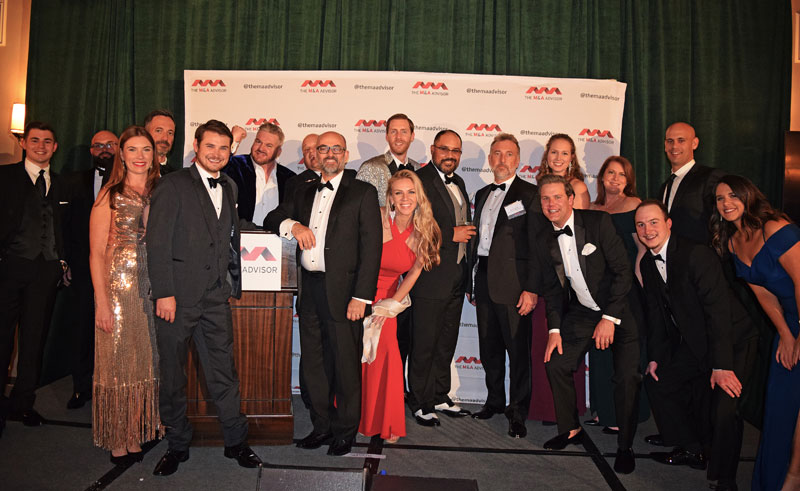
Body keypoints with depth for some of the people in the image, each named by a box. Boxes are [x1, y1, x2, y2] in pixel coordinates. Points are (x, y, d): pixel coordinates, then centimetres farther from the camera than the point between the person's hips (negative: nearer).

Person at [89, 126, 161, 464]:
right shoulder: (110, 195, -3)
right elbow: (96, 252, -7)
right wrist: (101, 302, -12)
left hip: (151, 287, 4)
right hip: (117, 286, -4)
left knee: (145, 360, 10)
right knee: (117, 360, 3)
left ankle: (138, 433, 25)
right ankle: (118, 441, 17)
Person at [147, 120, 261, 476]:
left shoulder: (229, 188, 14)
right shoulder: (173, 185, -4)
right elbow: (157, 242, -9)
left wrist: (233, 284, 9)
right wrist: (164, 293, -13)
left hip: (216, 298, 4)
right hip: (178, 297, -4)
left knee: (224, 373, 8)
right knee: (172, 376, 9)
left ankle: (236, 441, 22)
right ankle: (177, 445, 26)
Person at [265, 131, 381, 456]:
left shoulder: (363, 193, 0)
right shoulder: (305, 194, 17)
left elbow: (371, 246, -6)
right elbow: (271, 219, 22)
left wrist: (361, 296, -14)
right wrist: (293, 225, -3)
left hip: (342, 290, -5)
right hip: (310, 288, 6)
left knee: (345, 363, 2)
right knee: (313, 362, 12)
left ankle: (345, 430, 19)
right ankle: (322, 425, 27)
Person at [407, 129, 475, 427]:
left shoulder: (457, 182, 17)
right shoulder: (419, 180, -11)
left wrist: (466, 232, 9)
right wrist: (452, 235, -18)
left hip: (456, 277, 8)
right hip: (431, 278, -8)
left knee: (447, 342, 17)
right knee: (424, 344, 2)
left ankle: (440, 397, 32)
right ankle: (420, 403, 18)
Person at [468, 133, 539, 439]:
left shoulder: (530, 194, -4)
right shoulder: (482, 194, 17)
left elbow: (536, 245, -9)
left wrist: (532, 289, -15)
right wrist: (471, 282, 15)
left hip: (513, 281, -6)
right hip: (484, 279, 6)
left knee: (518, 349, 1)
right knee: (489, 347, 15)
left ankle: (517, 412, 15)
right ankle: (495, 400, 32)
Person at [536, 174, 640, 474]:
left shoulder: (599, 222, -15)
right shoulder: (547, 242, 0)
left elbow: (623, 272, -16)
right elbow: (552, 289, 7)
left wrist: (610, 318, -18)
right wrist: (554, 330, -1)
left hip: (619, 310, -4)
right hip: (581, 313, 5)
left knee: (627, 376, -13)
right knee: (556, 363, -3)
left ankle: (625, 446, 8)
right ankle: (570, 429, 19)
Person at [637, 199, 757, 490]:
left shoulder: (696, 254, -23)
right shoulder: (647, 264, 2)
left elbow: (718, 308, -26)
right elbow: (656, 312, 8)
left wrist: (722, 365, -28)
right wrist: (655, 356, 4)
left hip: (732, 341, -8)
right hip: (694, 343, 8)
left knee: (722, 408, -19)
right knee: (656, 381, 8)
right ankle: (691, 450, 24)